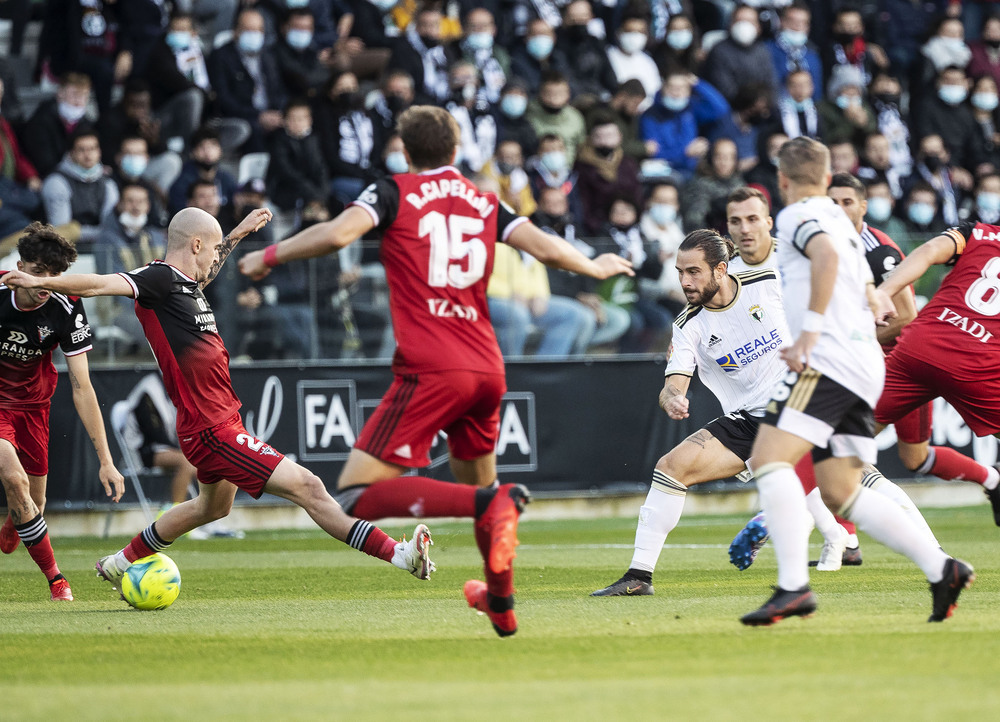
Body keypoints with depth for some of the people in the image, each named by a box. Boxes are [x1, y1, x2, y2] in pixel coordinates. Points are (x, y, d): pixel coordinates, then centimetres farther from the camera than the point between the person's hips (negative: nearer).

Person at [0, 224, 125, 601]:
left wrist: (106, 461, -22)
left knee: (33, 504, 7)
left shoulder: (67, 309, -20)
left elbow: (81, 387, -18)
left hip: (32, 403, 3)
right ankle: (54, 576, -12)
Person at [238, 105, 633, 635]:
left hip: (429, 369, -6)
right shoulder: (485, 204, 16)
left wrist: (268, 257, 1)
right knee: (478, 481, 30)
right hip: (487, 370, 6)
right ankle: (501, 603, 40)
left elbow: (336, 234, -12)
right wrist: (595, 268, 32)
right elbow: (543, 247, 12)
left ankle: (489, 505, -27)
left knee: (355, 495, -12)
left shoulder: (393, 193, 4)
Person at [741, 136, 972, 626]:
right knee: (838, 492, 9)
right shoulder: (840, 221, 27)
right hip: (863, 367, 9)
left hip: (830, 360, -9)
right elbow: (873, 301, 35)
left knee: (768, 458, -17)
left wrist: (810, 332, -23)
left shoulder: (797, 216, -1)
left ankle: (794, 586, -30)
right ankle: (942, 569, 2)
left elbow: (826, 254, -24)